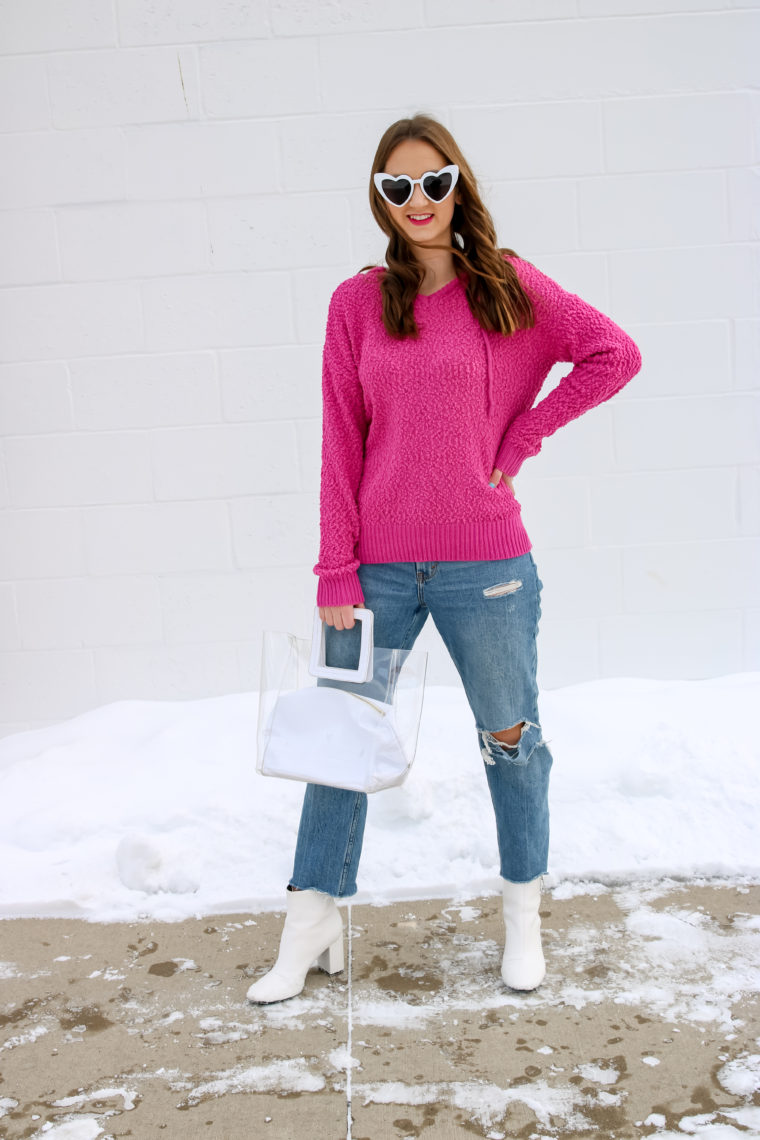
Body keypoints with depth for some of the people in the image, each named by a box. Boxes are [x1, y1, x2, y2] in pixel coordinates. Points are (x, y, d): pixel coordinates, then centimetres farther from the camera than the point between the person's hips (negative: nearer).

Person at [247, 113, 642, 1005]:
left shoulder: (507, 285, 1)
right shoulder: (357, 302, 2)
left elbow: (615, 354, 3)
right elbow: (341, 441, 0)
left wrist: (525, 433, -3)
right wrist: (336, 570, -4)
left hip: (485, 566, 0)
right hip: (378, 569, 1)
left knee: (511, 740, 12)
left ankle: (522, 914, 33)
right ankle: (312, 926, 24)